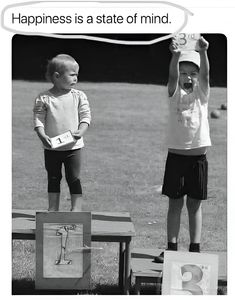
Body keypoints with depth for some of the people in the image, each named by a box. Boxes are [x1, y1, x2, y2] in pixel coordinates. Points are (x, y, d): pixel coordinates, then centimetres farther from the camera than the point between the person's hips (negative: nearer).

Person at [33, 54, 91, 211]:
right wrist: (42, 135, -22)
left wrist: (80, 132, -21)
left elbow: (85, 116, -3)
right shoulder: (43, 98, -7)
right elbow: (38, 120, -7)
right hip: (51, 148, 0)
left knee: (74, 179, 3)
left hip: (73, 146, 0)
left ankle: (77, 208, 10)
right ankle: (53, 208, 21)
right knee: (53, 179, 12)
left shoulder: (79, 96, -3)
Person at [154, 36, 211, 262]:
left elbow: (205, 74, -14)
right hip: (176, 156, 0)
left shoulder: (201, 93, 3)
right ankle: (171, 248, 9)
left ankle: (195, 248, 12)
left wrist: (203, 52, -33)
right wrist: (175, 55, -37)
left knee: (194, 204, 7)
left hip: (198, 157, 0)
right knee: (175, 203, 5)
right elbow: (173, 76, -18)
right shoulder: (174, 93, 2)